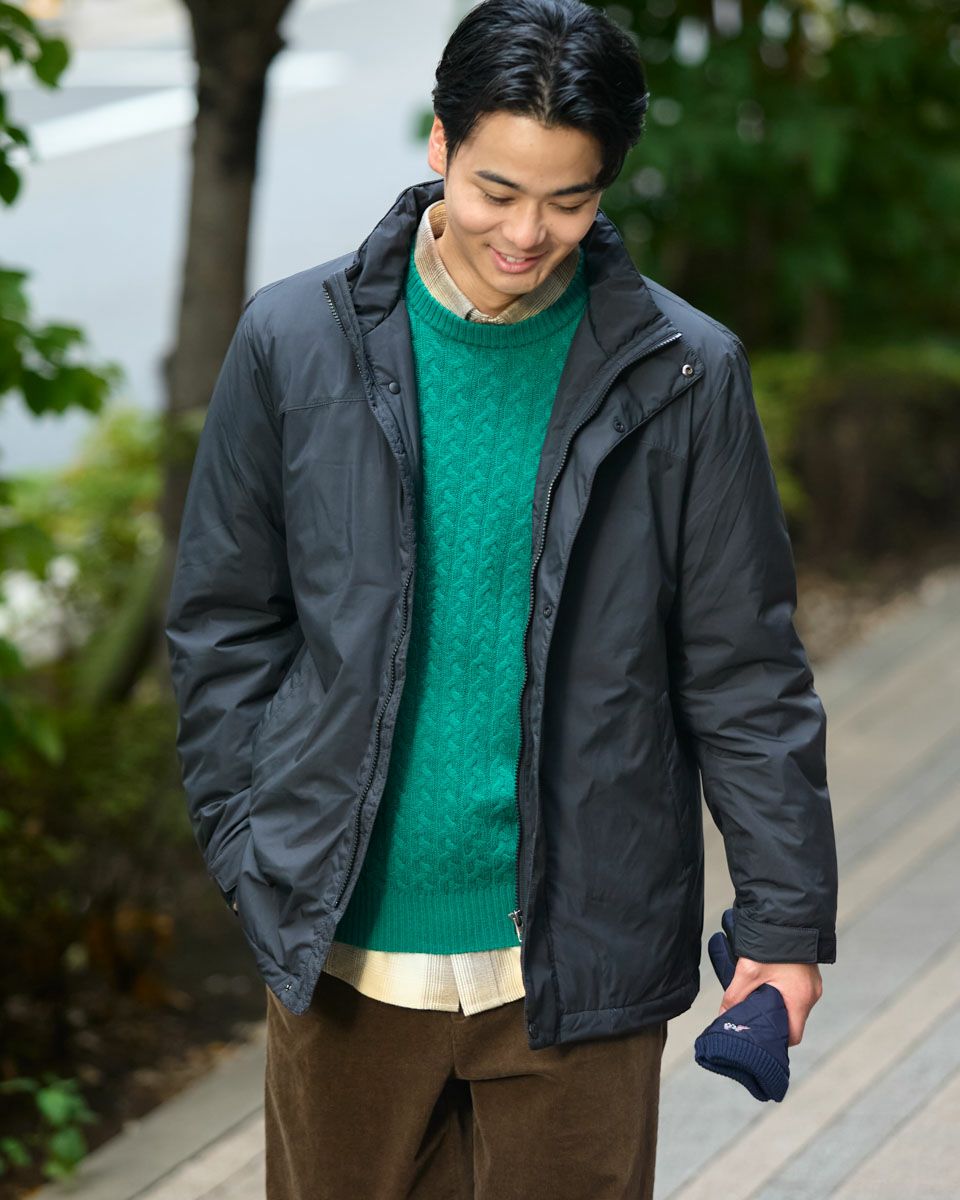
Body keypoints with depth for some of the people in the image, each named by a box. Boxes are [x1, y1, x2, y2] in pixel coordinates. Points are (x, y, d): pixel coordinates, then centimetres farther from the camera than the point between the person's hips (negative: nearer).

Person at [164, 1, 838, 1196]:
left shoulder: (681, 375, -3)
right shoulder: (295, 342, -1)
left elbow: (746, 670, 1)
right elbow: (223, 627, 7)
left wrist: (786, 916, -2)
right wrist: (251, 855, 1)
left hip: (576, 960, -1)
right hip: (348, 948, 1)